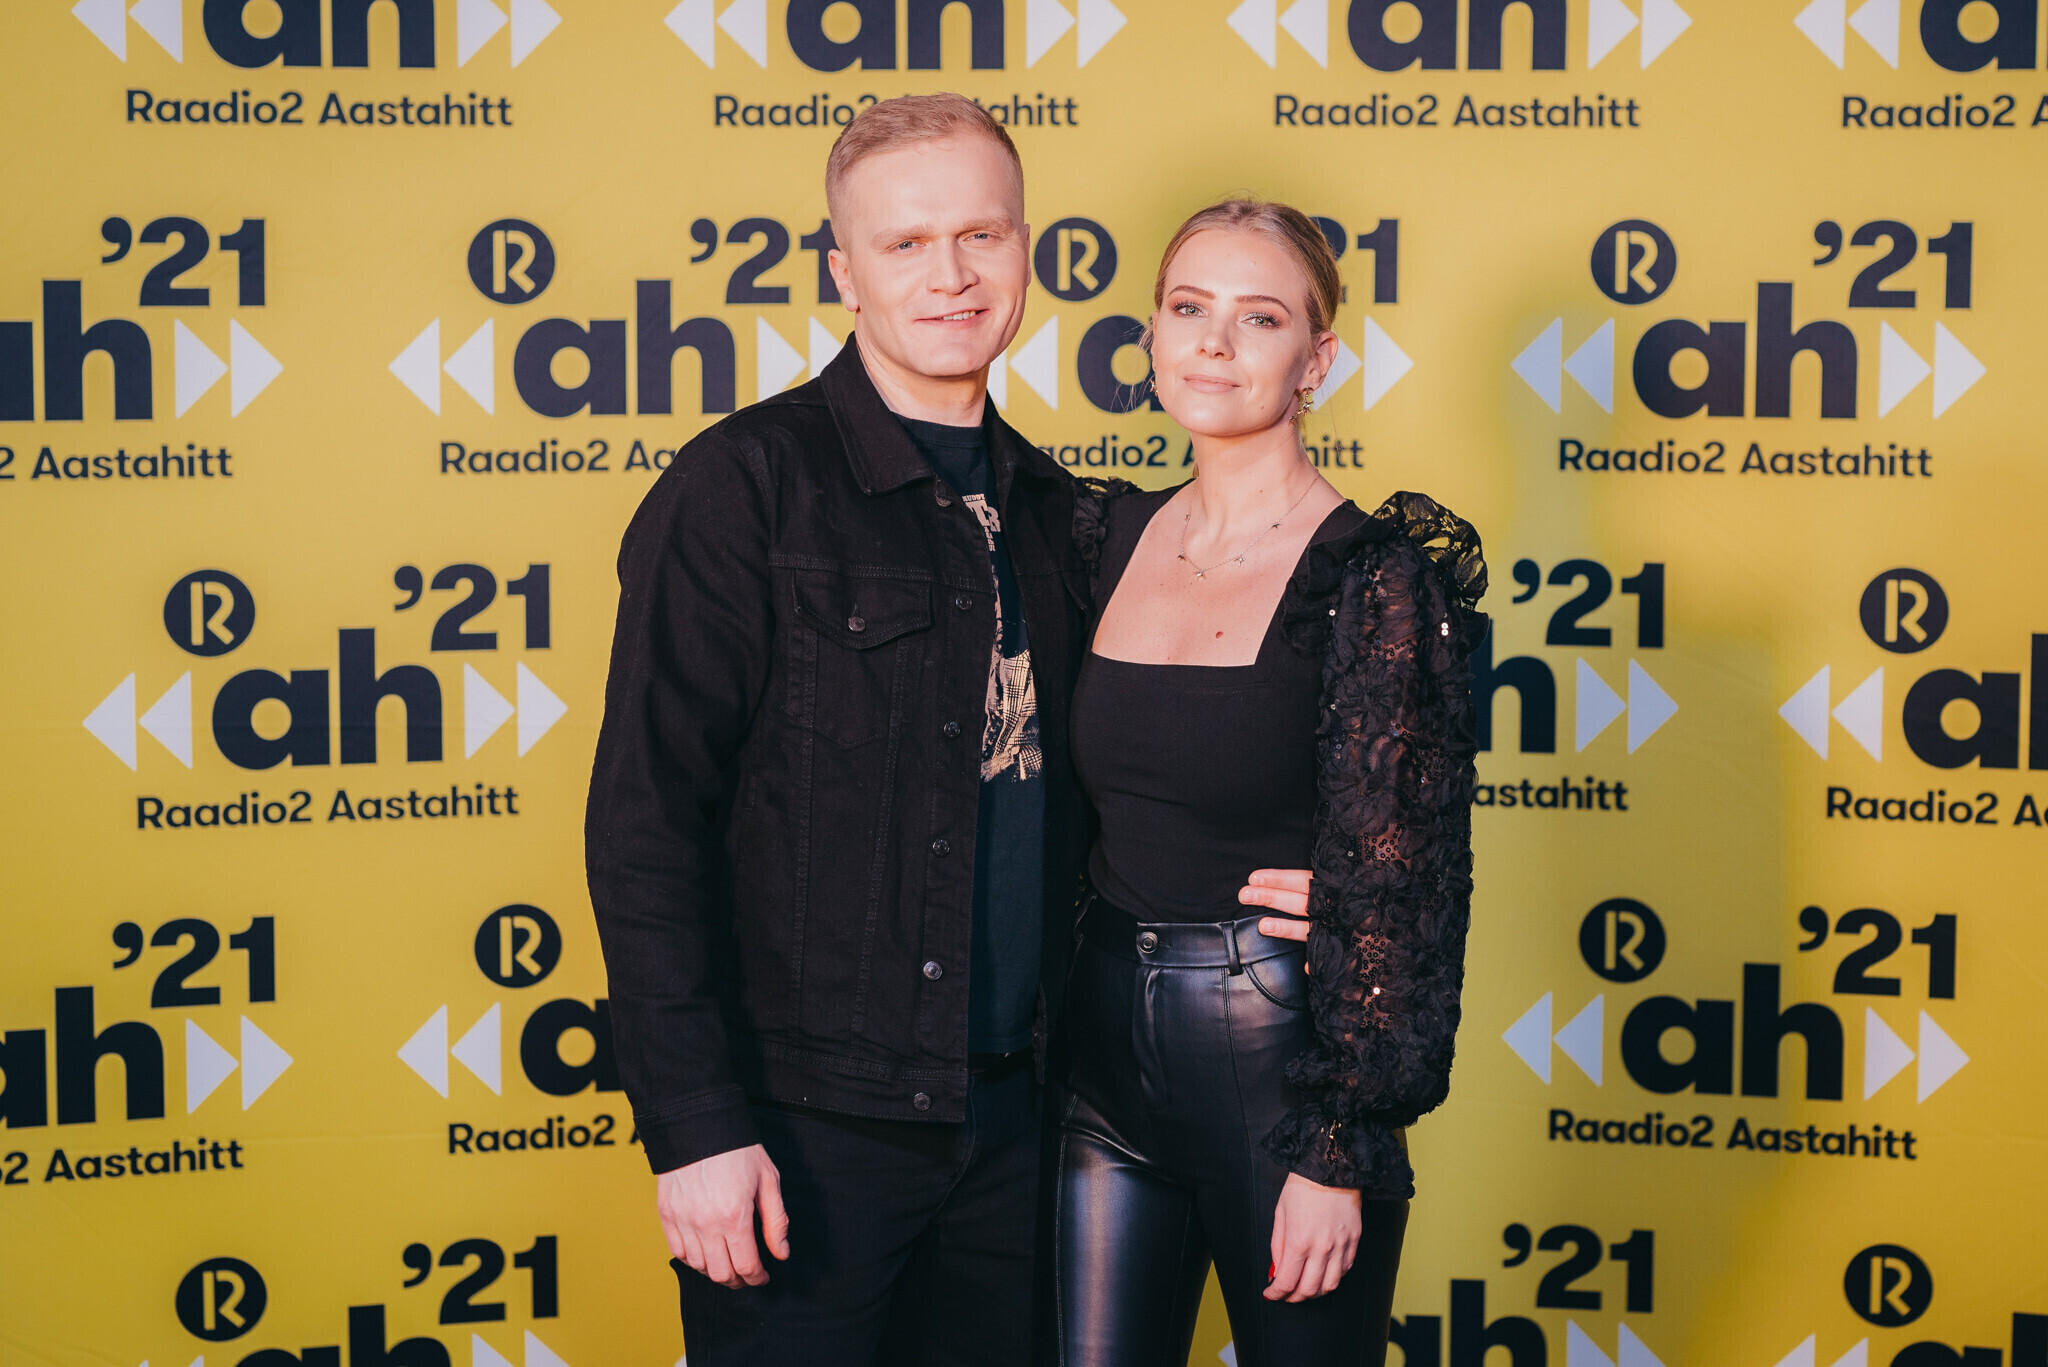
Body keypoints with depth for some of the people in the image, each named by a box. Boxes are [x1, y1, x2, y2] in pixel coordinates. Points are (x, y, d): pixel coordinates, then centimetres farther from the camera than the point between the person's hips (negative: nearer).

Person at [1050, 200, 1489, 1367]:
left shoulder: (1376, 578, -10)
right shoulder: (1111, 538, 6)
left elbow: (1401, 889, -12)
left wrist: (1339, 1154, -14)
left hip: (1276, 1050, -5)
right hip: (1103, 1041, 5)